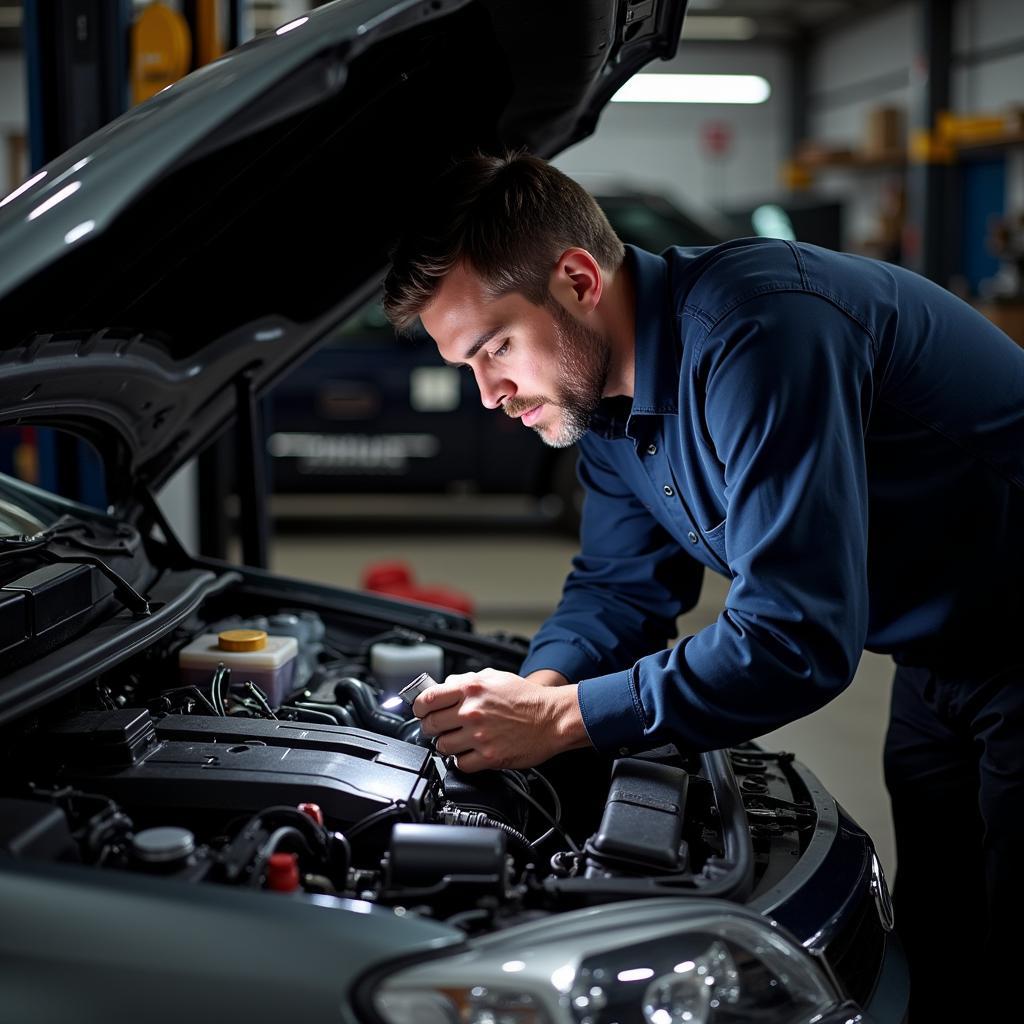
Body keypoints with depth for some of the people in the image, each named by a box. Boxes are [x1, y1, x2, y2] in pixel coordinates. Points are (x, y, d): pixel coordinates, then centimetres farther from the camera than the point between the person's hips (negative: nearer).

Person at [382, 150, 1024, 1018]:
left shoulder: (759, 329, -32)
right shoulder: (605, 391, -2)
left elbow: (800, 638, -36)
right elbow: (623, 584, 7)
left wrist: (563, 719, -30)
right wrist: (540, 687, -14)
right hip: (938, 660, 8)